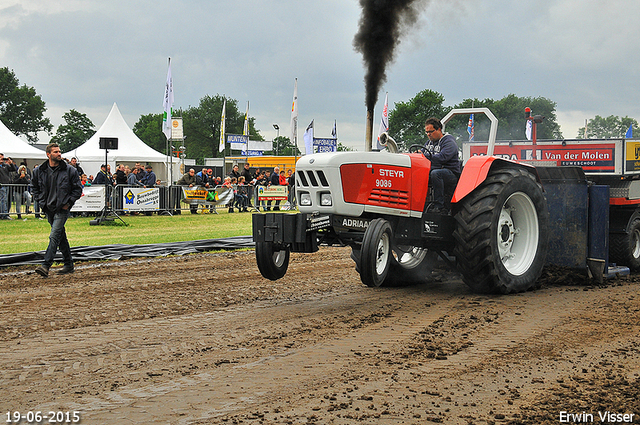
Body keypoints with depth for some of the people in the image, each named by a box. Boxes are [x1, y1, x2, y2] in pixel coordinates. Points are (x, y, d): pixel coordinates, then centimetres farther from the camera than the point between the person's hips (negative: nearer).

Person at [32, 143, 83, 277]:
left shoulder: (70, 170, -6)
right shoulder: (39, 171, 3)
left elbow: (77, 189, 0)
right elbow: (35, 188, 18)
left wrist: (68, 203, -7)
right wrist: (42, 201, 6)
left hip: (62, 209, -5)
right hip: (48, 209, 5)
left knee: (54, 236, -14)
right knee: (61, 236, 13)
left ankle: (45, 266, -20)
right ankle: (69, 264, 24)